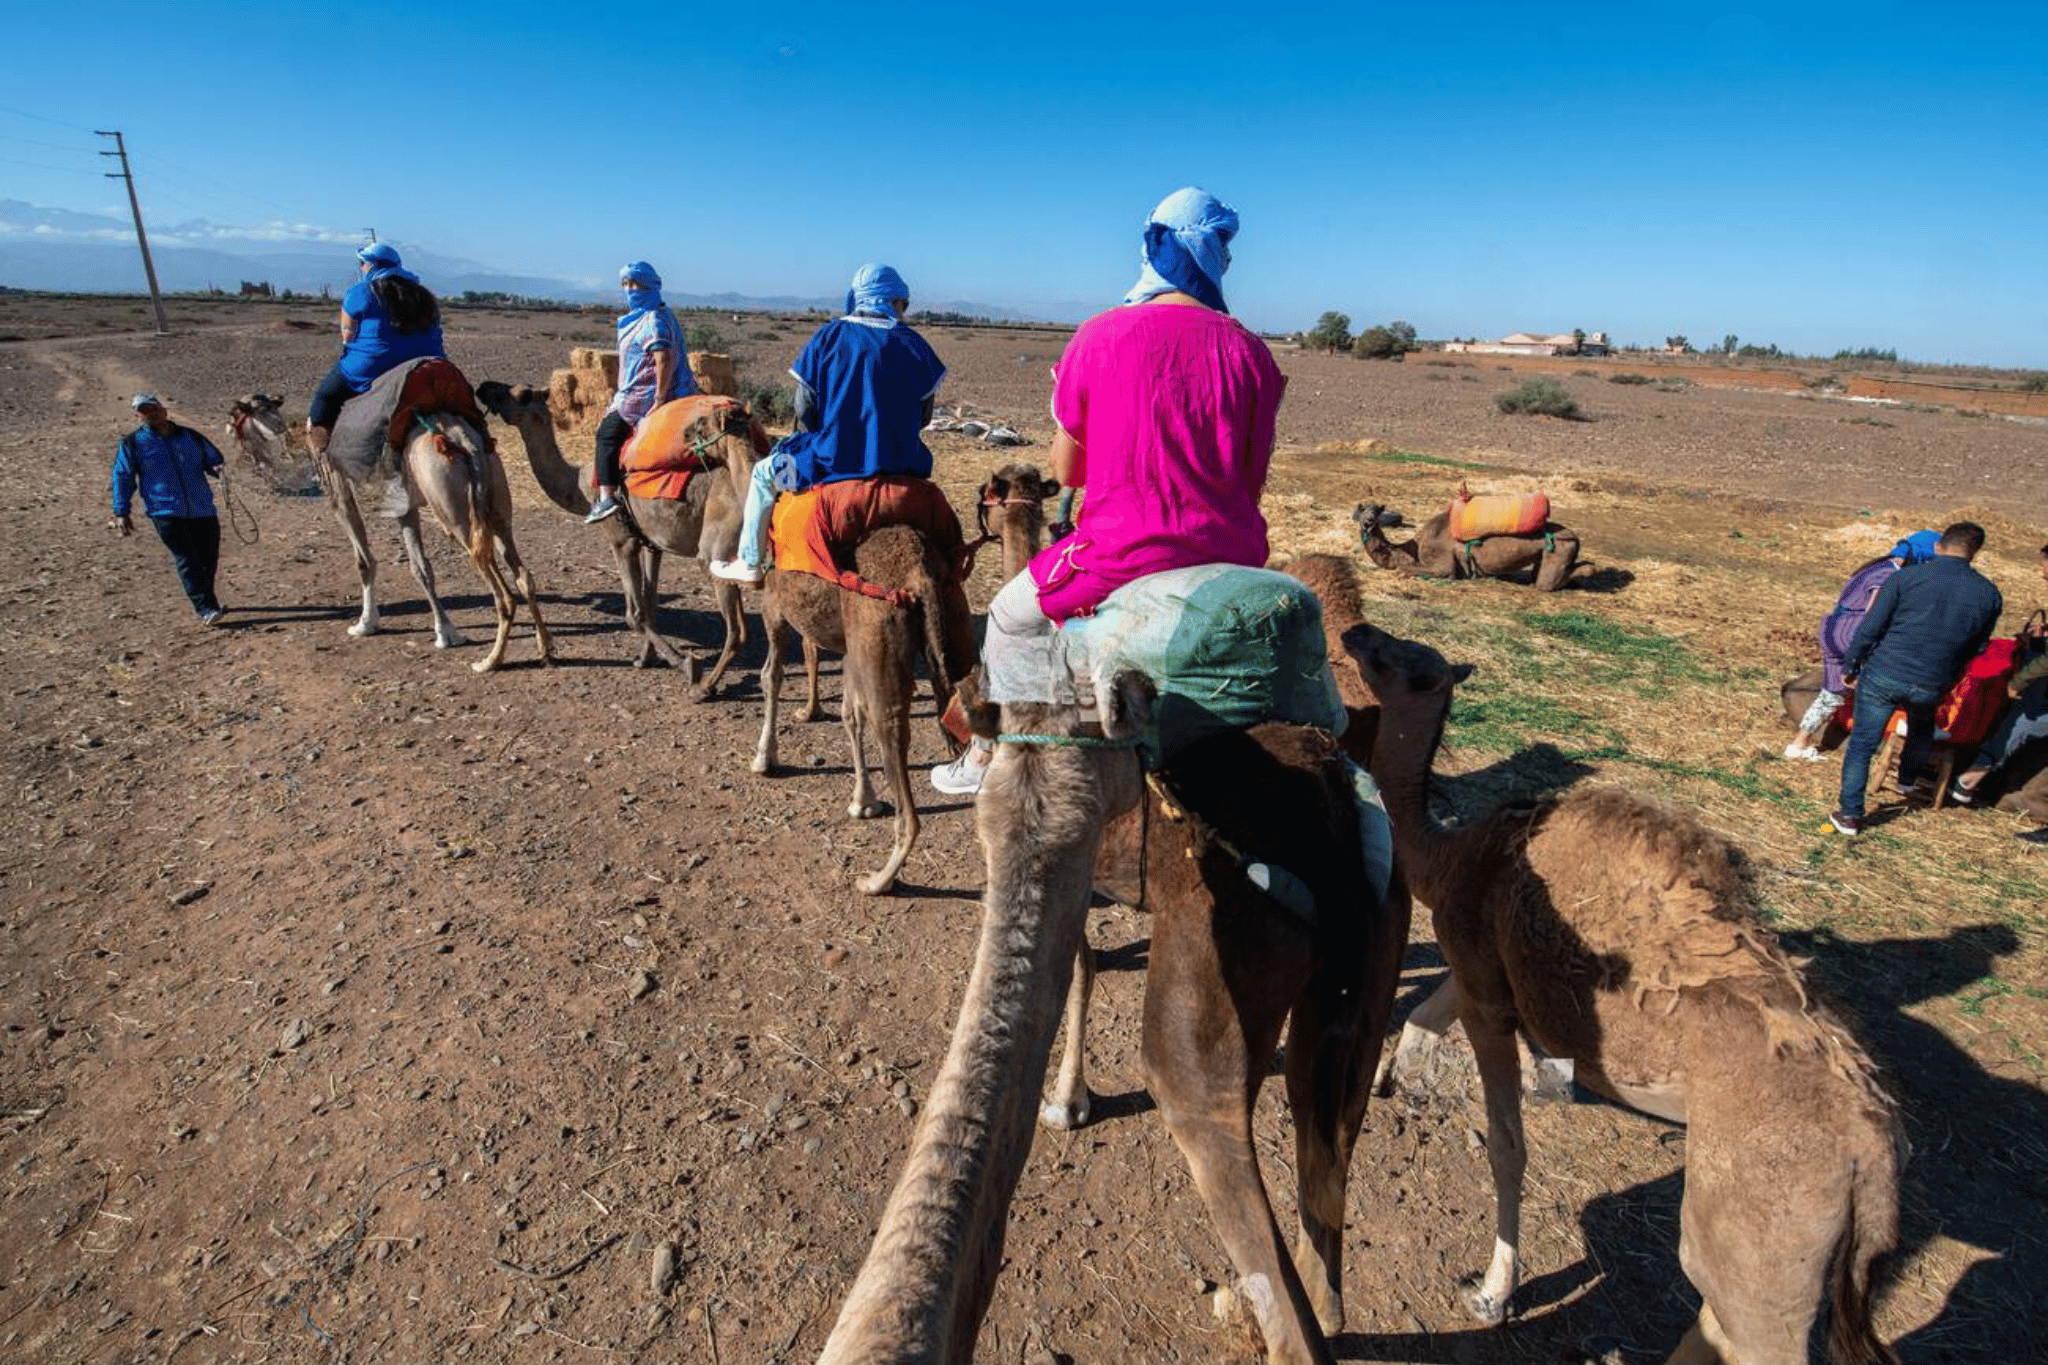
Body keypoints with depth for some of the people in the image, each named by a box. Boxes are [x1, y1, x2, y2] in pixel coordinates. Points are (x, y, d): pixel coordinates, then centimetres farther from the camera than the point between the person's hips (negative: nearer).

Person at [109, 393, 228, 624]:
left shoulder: (191, 436, 14)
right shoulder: (132, 443, 8)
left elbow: (214, 459, 21)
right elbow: (122, 477, 9)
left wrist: (218, 468, -6)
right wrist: (121, 513, 5)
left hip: (203, 510, 3)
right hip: (165, 513, -3)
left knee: (209, 558, 5)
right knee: (188, 561, -12)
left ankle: (206, 601, 27)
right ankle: (206, 609, -14)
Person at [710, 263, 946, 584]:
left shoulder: (827, 337, -1)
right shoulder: (912, 343, 2)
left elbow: (805, 408, 1)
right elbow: (923, 414, 7)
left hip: (832, 460, -2)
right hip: (900, 462, 2)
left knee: (764, 473, 23)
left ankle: (749, 563, 27)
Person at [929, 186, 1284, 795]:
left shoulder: (1098, 337, -4)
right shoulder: (1250, 351, 1)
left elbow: (1065, 470, 4)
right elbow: (1251, 483, 6)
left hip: (1121, 560, -2)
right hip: (1228, 564, 3)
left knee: (1011, 615, 25)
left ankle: (986, 754, 38)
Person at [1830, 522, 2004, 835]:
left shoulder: (1907, 577, -8)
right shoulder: (1989, 595, 2)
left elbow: (1871, 628, -8)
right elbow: (1976, 649, 12)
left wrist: (1850, 666, 3)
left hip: (1884, 676, -3)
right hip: (1931, 686, 3)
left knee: (1862, 744, 7)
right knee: (1922, 730, 34)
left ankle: (1850, 814, 8)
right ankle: (1907, 780, 54)